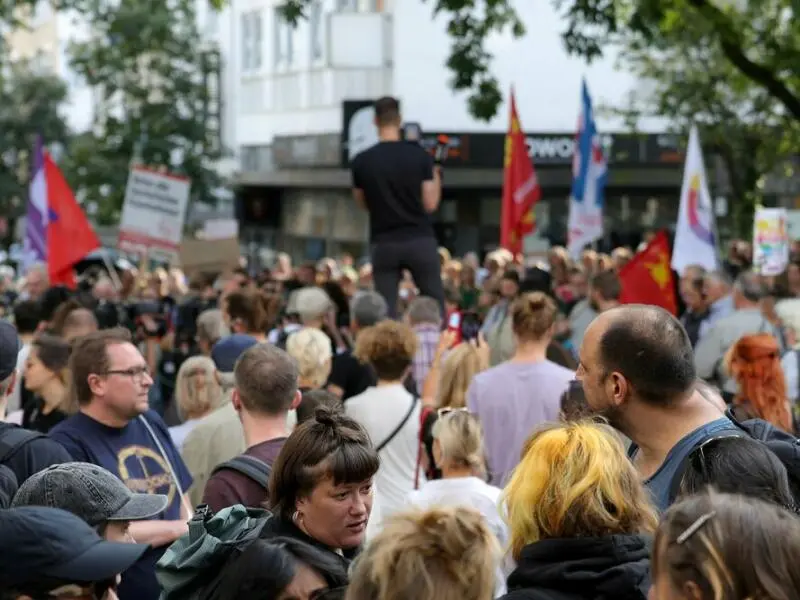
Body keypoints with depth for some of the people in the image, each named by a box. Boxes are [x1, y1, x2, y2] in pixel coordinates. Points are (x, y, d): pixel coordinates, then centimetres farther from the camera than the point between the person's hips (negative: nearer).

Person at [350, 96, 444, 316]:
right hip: (420, 240, 0)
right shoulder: (420, 156, -5)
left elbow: (363, 203, 10)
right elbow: (430, 204, -3)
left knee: (386, 310, 4)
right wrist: (436, 177, 14)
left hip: (384, 244, 1)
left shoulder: (362, 162, -3)